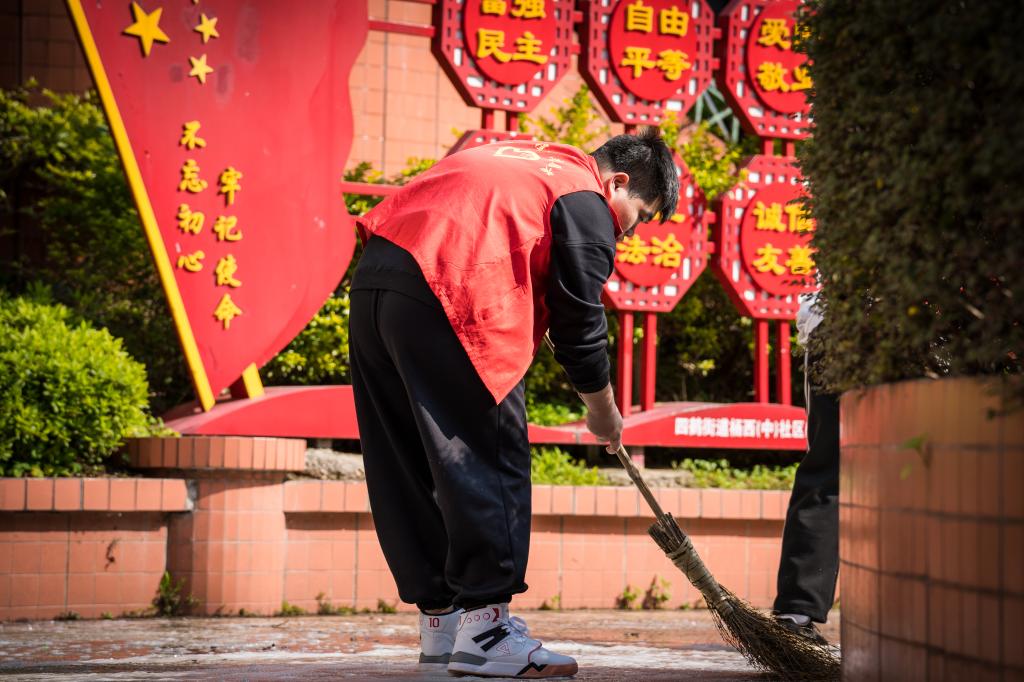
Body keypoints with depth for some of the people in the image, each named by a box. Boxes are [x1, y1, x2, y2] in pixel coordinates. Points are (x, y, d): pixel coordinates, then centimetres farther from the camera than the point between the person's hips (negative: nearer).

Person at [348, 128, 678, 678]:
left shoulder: (524, 160, 30)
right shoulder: (587, 203, 4)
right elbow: (579, 324, 4)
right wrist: (604, 415, 17)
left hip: (372, 281, 9)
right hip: (444, 299, -9)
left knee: (407, 466, 11)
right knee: (489, 462, -4)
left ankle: (441, 619, 19)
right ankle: (484, 626, -7)